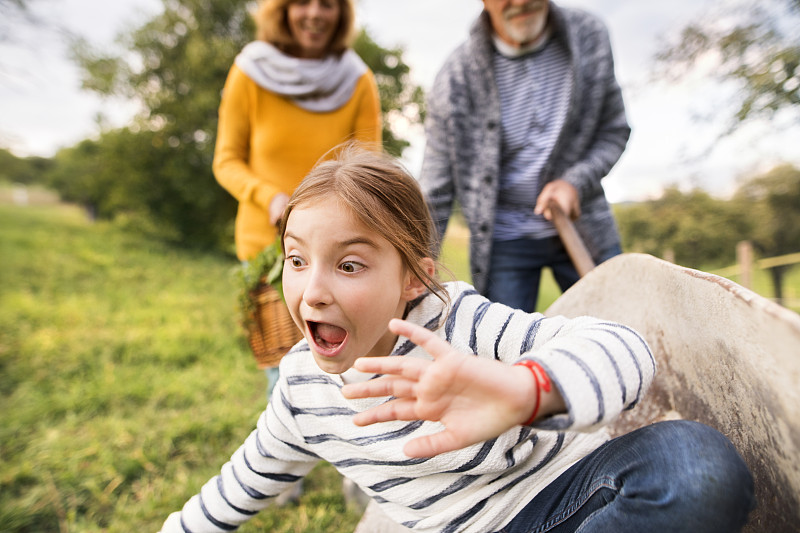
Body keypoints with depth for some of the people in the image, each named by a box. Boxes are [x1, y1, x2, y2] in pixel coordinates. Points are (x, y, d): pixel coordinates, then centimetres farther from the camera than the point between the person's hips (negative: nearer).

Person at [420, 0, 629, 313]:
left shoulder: (590, 37, -4)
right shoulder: (455, 79, -13)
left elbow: (614, 132, 6)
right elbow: (435, 196, -8)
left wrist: (576, 181, -16)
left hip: (584, 227, 3)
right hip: (505, 238, -2)